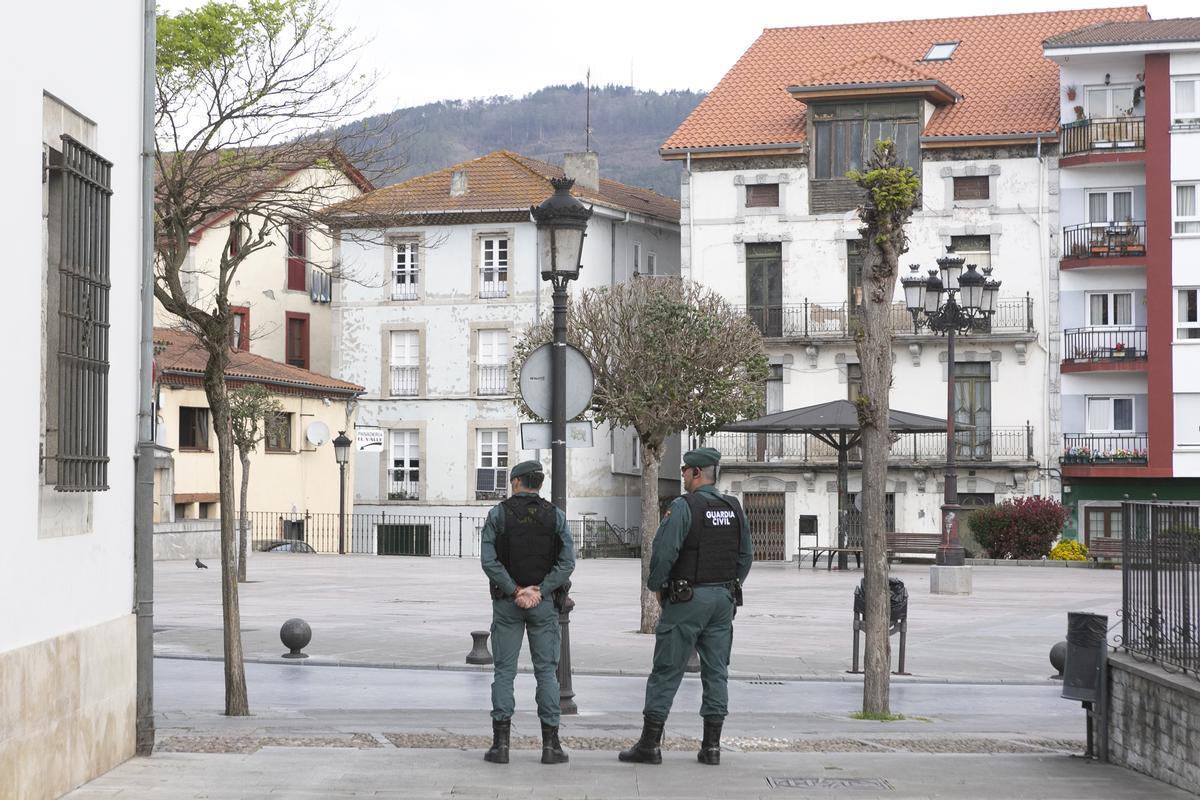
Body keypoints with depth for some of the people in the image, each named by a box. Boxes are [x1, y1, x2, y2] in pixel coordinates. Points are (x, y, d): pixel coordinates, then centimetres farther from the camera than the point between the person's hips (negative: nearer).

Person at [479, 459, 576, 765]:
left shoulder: (498, 514, -1)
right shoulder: (555, 516, 2)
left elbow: (489, 560, -12)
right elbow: (567, 562, -7)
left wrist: (514, 591, -11)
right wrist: (539, 591, -10)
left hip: (507, 602, -1)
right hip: (544, 603, 1)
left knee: (504, 671, 4)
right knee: (546, 671, 5)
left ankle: (501, 743, -1)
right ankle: (550, 745, 2)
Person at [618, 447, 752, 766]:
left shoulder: (683, 507, -13)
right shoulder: (735, 509, 8)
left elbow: (663, 552, -17)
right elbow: (746, 556, 12)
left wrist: (656, 586, -2)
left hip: (687, 599, -6)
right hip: (724, 599, 6)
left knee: (666, 671, -1)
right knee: (716, 671, 9)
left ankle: (650, 743, -1)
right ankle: (712, 746, 8)